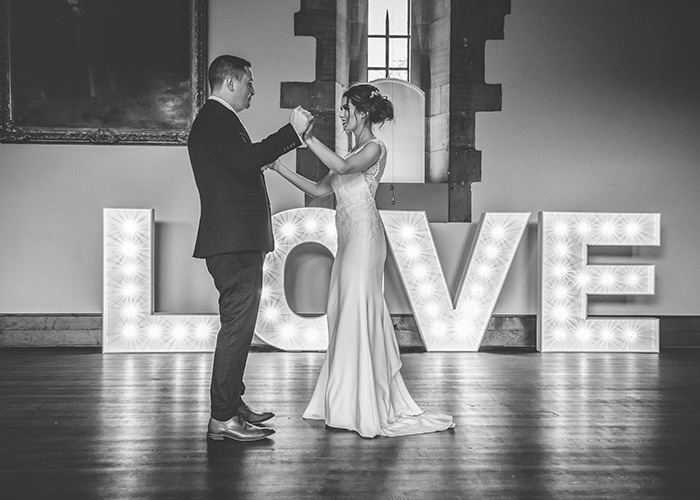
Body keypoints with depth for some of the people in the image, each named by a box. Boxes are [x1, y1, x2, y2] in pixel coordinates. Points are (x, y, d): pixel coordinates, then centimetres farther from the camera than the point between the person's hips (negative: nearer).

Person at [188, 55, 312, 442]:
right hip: (234, 243, -11)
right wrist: (292, 131, -20)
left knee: (237, 325, 17)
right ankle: (223, 418, -6)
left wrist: (292, 135, 23)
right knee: (237, 326, -10)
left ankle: (232, 405, 28)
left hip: (236, 242, 11)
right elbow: (244, 160, -27)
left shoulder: (215, 120, 21)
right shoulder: (217, 120, -12)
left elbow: (242, 163, 24)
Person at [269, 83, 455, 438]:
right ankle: (348, 402, 16)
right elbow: (319, 190, 18)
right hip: (349, 239, 9)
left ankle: (365, 410, -2)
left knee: (358, 314, -8)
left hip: (364, 237, -9)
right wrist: (280, 169, 13)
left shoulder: (374, 148, -5)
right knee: (346, 315, 9)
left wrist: (309, 138, -21)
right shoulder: (351, 153, 21)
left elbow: (343, 167, -25)